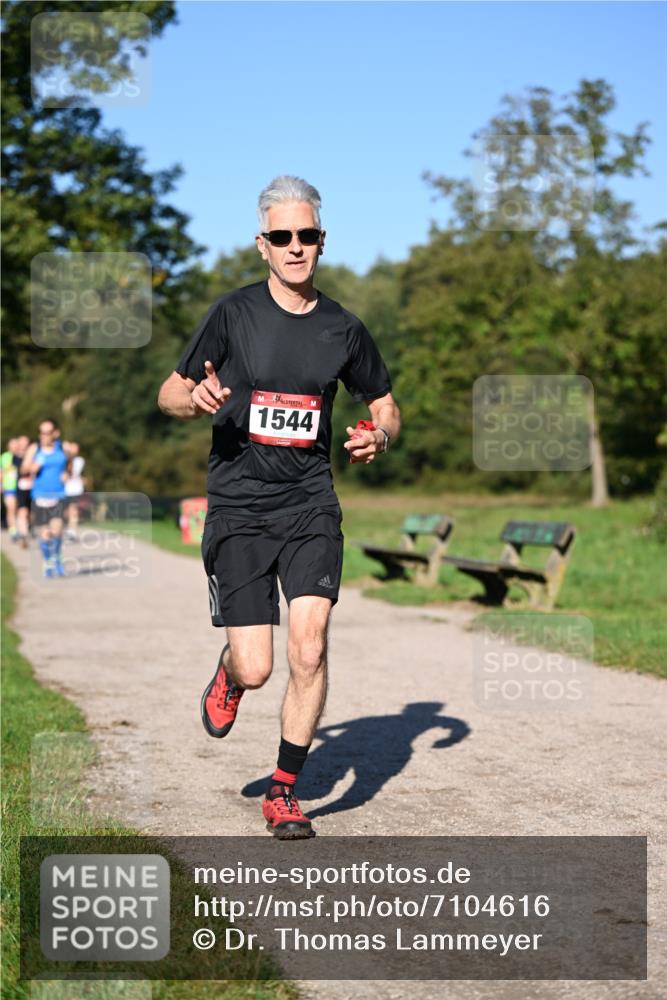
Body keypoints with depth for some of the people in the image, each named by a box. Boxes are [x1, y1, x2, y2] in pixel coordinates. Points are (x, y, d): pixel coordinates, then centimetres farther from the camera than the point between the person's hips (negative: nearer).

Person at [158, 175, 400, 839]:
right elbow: (169, 394, 6)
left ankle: (284, 792, 6)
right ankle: (231, 675, 33)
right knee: (256, 669, -7)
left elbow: (384, 405, 20)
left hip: (310, 508, 2)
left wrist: (378, 437, -3)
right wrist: (197, 399, -18)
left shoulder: (343, 329, 6)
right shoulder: (233, 314, -1)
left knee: (309, 650, -14)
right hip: (238, 509, -1)